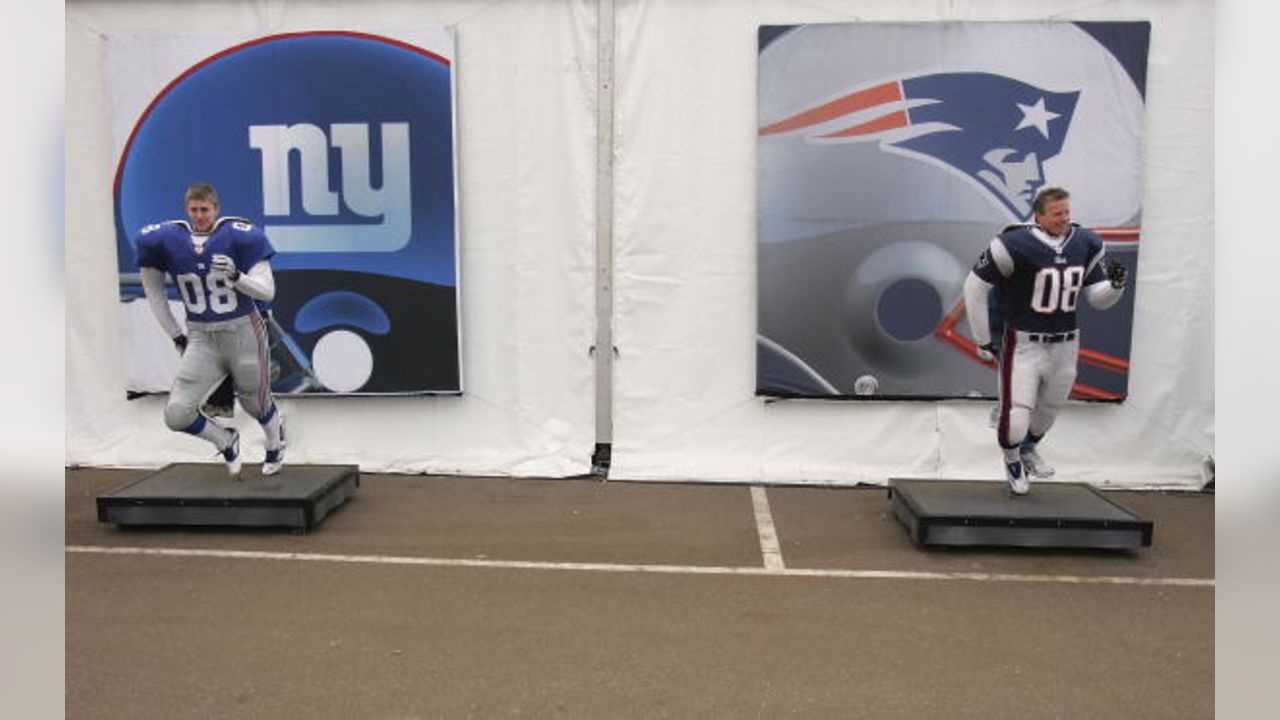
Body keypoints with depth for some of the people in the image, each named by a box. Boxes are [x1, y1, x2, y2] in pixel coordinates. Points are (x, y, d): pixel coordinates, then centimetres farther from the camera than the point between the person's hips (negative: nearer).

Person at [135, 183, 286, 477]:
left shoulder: (238, 235, -11)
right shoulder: (165, 240, -1)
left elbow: (267, 292, -13)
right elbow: (154, 292, 12)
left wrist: (235, 275, -31)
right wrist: (176, 335, 10)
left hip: (243, 333, -2)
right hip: (201, 339, 3)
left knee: (256, 403, 15)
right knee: (176, 415, -9)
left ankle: (276, 443, 51)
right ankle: (226, 441, 22)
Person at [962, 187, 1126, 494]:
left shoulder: (1086, 244, 0)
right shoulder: (1016, 244, -18)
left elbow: (1098, 299, 6)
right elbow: (974, 286, -12)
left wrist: (1115, 285, -18)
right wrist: (983, 341, -8)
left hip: (1064, 345, 6)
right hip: (1023, 344, -5)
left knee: (1049, 409, 22)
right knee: (1015, 418, -8)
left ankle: (1029, 448, 54)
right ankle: (1012, 459, 26)